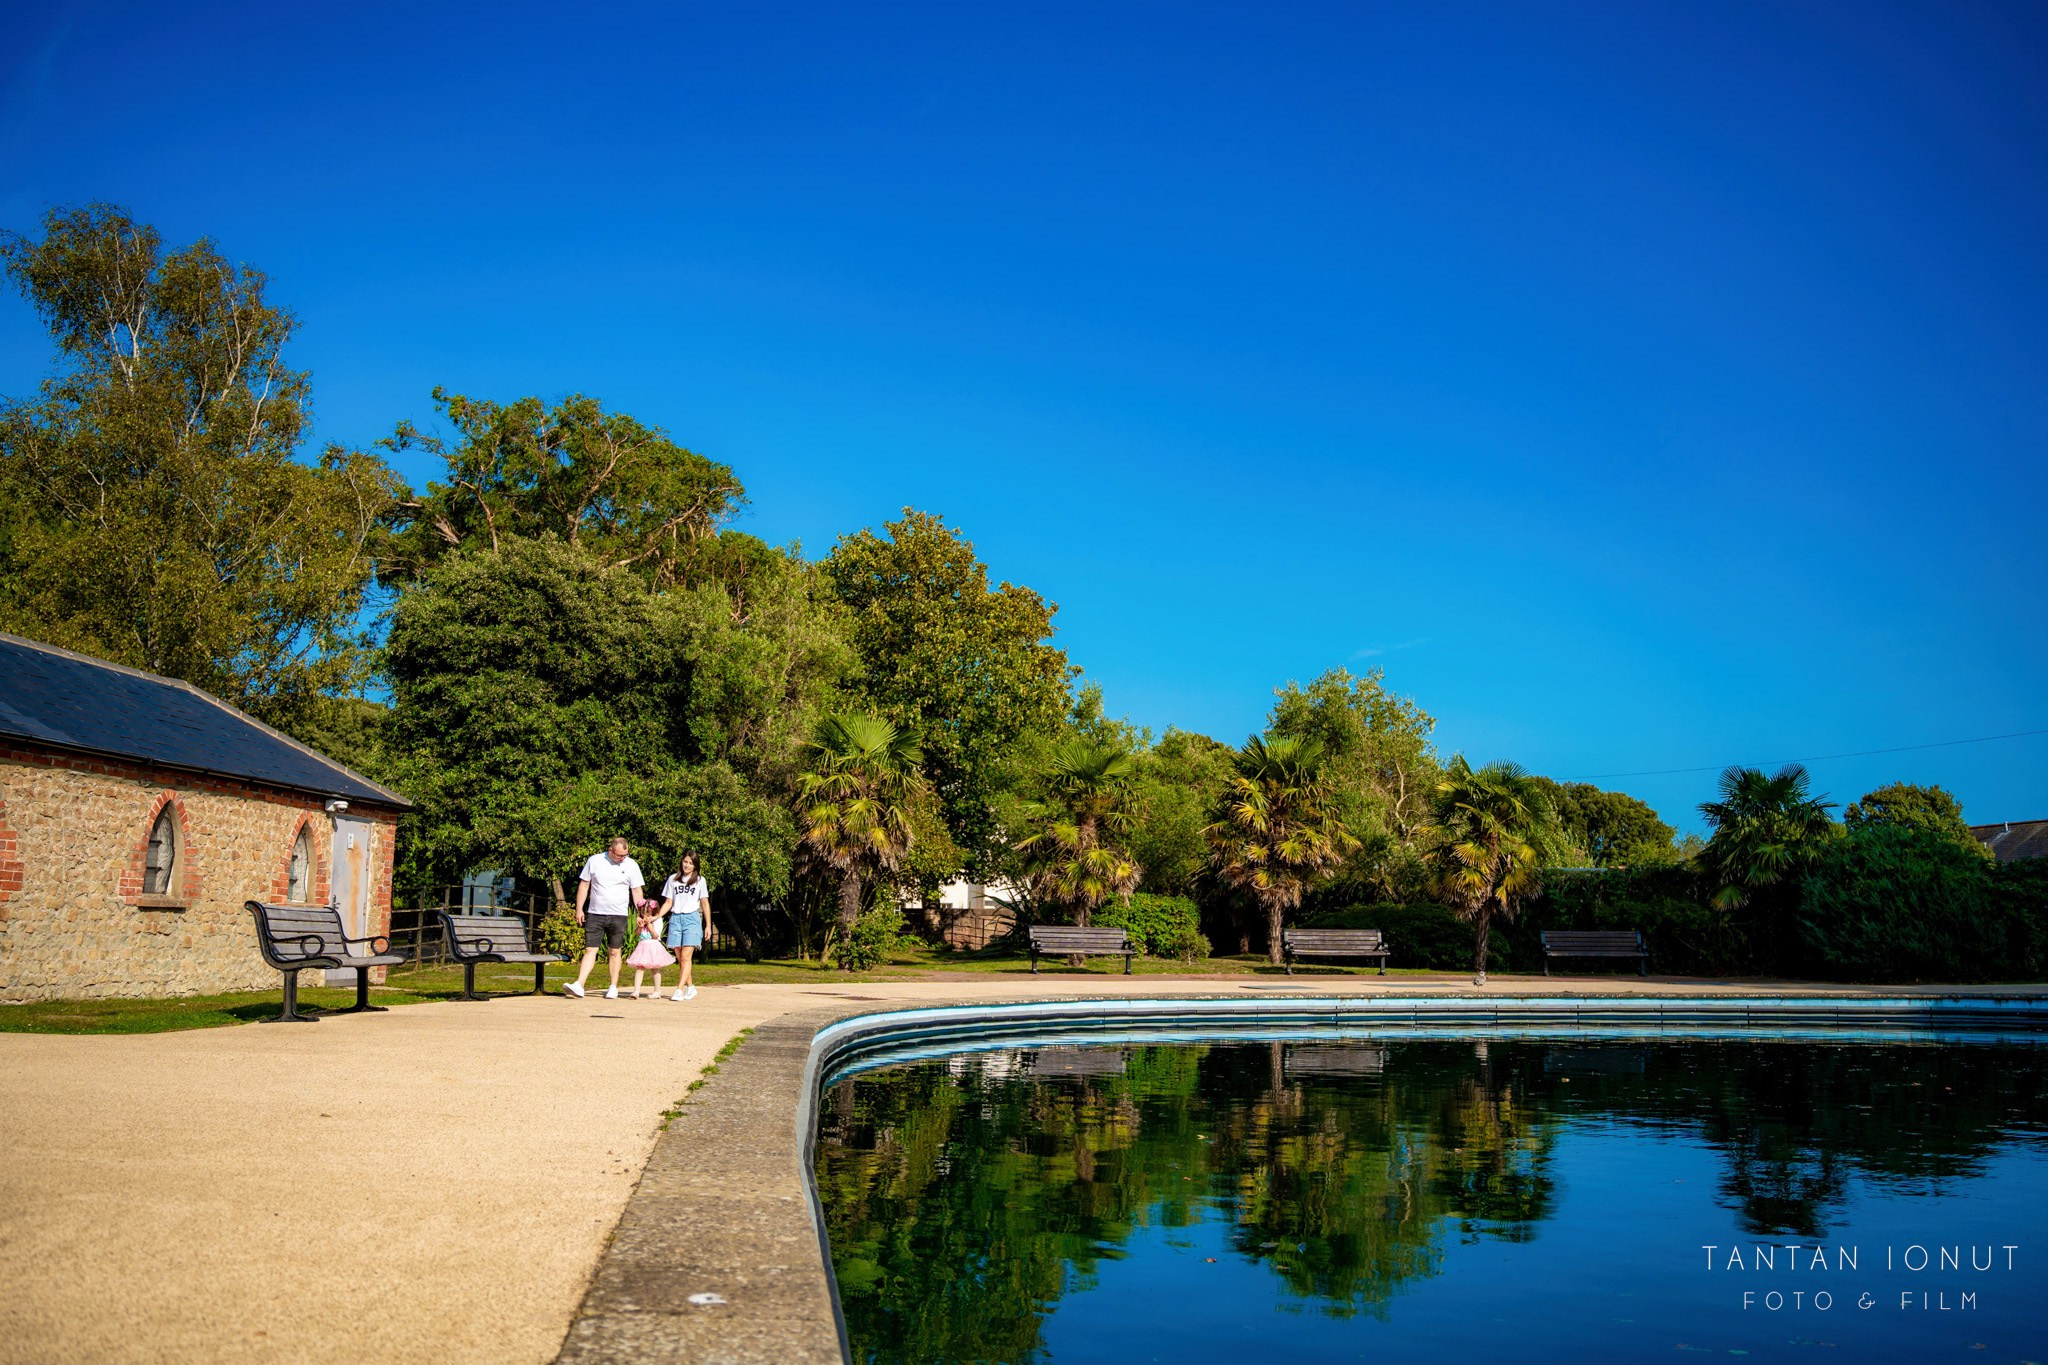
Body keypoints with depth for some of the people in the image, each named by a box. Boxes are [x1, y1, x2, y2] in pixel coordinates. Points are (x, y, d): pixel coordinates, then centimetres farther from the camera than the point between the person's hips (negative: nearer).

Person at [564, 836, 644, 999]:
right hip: (594, 914, 0)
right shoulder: (594, 861, 2)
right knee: (590, 950, -5)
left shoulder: (631, 865, 2)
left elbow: (637, 891, 5)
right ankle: (578, 985, -10)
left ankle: (613, 988, 12)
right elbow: (584, 885, 6)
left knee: (615, 952, 5)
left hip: (618, 916, 0)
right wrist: (579, 909, 1)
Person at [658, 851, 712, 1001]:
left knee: (686, 957, -14)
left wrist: (708, 925, 6)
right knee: (680, 958, 1)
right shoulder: (673, 880, 13)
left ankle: (679, 990, -19)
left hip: (692, 918, -3)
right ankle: (691, 987, 12)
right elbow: (668, 903, 13)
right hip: (675, 919, 3)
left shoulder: (700, 880, 8)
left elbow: (705, 904, 10)